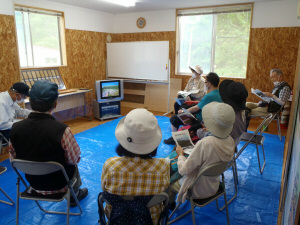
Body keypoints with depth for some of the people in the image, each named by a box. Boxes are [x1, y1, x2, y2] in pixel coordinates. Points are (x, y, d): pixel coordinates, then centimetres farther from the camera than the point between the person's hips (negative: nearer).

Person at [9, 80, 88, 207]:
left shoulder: (15, 128, -18)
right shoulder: (62, 130, -32)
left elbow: (14, 160, -2)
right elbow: (74, 159, -17)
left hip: (34, 185, 4)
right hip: (58, 186, -3)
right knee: (73, 166, 29)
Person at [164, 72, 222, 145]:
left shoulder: (209, 96, -28)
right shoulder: (219, 93, 1)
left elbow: (195, 109, -19)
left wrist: (183, 111, -3)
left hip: (201, 122, -10)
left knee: (174, 118, -6)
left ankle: (174, 139, 13)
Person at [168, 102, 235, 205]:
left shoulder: (204, 144, -38)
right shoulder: (230, 141, -15)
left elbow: (184, 170, -27)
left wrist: (180, 155, -9)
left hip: (198, 191, -6)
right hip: (214, 186, 7)